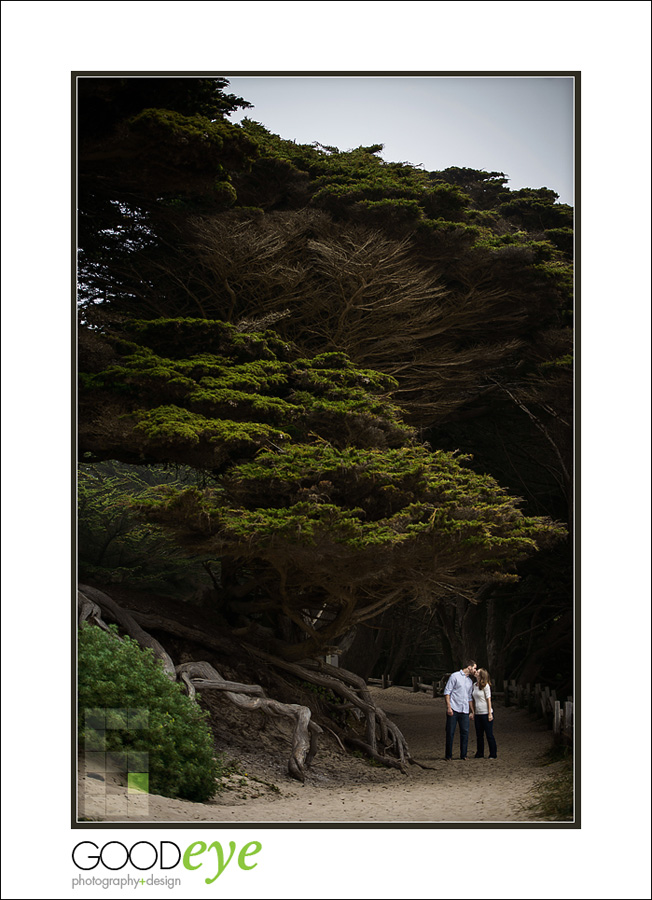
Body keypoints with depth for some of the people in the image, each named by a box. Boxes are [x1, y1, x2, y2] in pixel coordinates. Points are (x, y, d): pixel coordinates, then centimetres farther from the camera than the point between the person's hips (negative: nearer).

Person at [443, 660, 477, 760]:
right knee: (450, 732, -2)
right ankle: (448, 755, 6)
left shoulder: (470, 681, 18)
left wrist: (472, 711, 17)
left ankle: (463, 755, 9)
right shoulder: (455, 676, -2)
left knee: (465, 732, 0)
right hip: (453, 710, -6)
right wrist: (448, 707, -13)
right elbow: (447, 692, -6)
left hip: (464, 711, 6)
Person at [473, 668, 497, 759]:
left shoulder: (486, 686, -9)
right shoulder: (474, 685, 10)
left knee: (489, 734, -1)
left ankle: (493, 755, 5)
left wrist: (490, 714, -13)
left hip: (486, 713, -7)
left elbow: (488, 700, -10)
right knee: (479, 735, 10)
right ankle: (480, 754, 18)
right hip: (478, 714, 7)